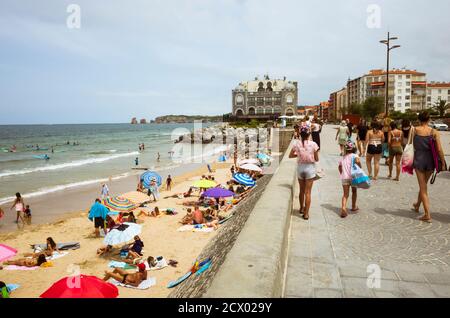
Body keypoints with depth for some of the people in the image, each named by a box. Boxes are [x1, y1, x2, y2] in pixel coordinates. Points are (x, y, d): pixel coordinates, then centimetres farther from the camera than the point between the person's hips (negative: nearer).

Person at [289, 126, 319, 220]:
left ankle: (302, 208, 39)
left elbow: (290, 155, 3)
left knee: (302, 190, 21)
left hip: (300, 167, 2)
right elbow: (316, 159, -6)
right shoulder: (313, 144, -13)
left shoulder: (296, 143, -8)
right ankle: (306, 213, 9)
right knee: (307, 192, 6)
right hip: (310, 168, -2)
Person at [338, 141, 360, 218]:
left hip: (344, 178, 3)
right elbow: (357, 160, -24)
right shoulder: (354, 156, -3)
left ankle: (343, 208, -20)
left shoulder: (342, 158, 14)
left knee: (345, 194, 2)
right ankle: (354, 207, 34)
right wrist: (360, 168, -9)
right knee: (354, 191, 20)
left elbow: (340, 167, 18)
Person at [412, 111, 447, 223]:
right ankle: (417, 206, 42)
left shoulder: (414, 130, -5)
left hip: (418, 160, -2)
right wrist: (443, 163, -1)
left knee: (423, 188, 3)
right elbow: (439, 149, -7)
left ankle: (427, 215, -2)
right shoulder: (434, 132, -4)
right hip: (430, 160, 2)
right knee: (423, 185, 22)